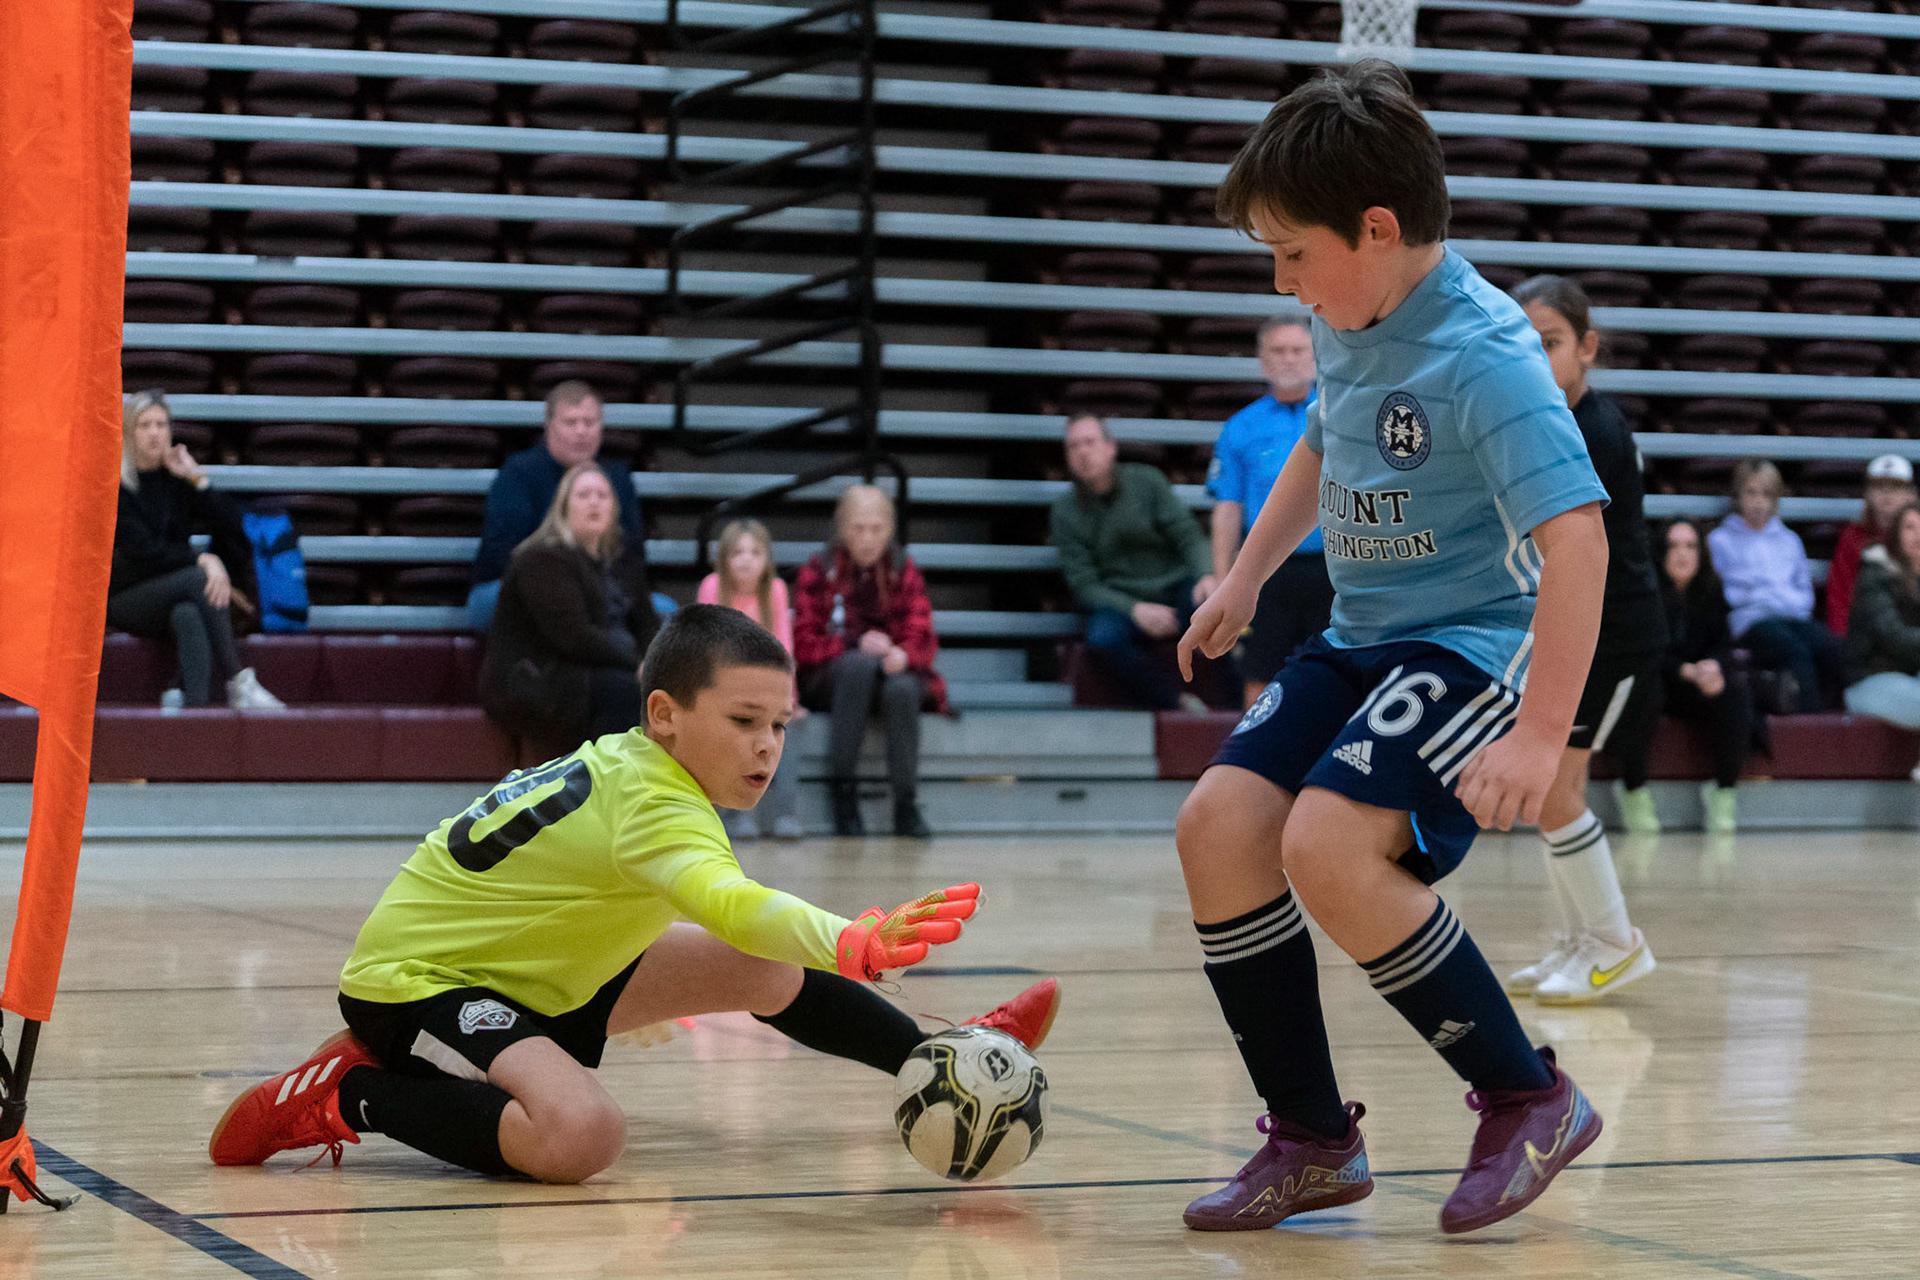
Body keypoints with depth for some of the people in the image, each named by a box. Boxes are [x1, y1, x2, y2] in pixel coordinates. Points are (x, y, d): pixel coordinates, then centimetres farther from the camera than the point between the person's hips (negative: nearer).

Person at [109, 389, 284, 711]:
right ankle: (240, 684, -35)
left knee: (187, 616, -35)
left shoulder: (177, 479, 8)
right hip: (123, 599, -3)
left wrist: (197, 479, -10)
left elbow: (231, 526, -4)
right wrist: (201, 559, -25)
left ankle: (195, 705, -54)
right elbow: (141, 550, -16)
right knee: (200, 578, -32)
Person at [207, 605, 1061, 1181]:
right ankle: (349, 1096, -17)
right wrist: (854, 942, -69)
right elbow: (733, 905, -52)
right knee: (581, 1134, -36)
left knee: (764, 970, 7)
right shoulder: (653, 808, -30)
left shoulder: (627, 761, -1)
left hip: (522, 968, 10)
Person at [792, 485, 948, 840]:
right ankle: (842, 791, -34)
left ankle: (907, 806, -31)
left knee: (903, 688, -36)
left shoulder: (904, 571, 10)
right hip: (829, 680, -1)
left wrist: (903, 655, -24)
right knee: (862, 665, -37)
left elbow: (924, 639, 1)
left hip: (896, 672, 2)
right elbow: (803, 646, -2)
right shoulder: (817, 571, 3)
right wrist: (856, 647, -18)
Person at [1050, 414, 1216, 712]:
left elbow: (1189, 536, 2)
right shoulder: (1064, 512, 3)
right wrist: (1135, 610, -20)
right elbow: (1084, 586, -2)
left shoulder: (1147, 480, 5)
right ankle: (1179, 704, -30)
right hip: (1119, 603, -1)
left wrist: (1207, 575, -22)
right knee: (1102, 638, -36)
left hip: (1175, 590, 1)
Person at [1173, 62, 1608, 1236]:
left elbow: (1575, 535, -29)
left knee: (1328, 844, -27)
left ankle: (1530, 1100, -8)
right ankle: (1313, 1141, 6)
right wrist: (1246, 577, 27)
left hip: (1475, 645, -9)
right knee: (1220, 823, -6)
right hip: (1361, 642, 9)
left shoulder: (1485, 355, -22)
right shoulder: (1351, 328, 5)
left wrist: (1542, 733, -35)